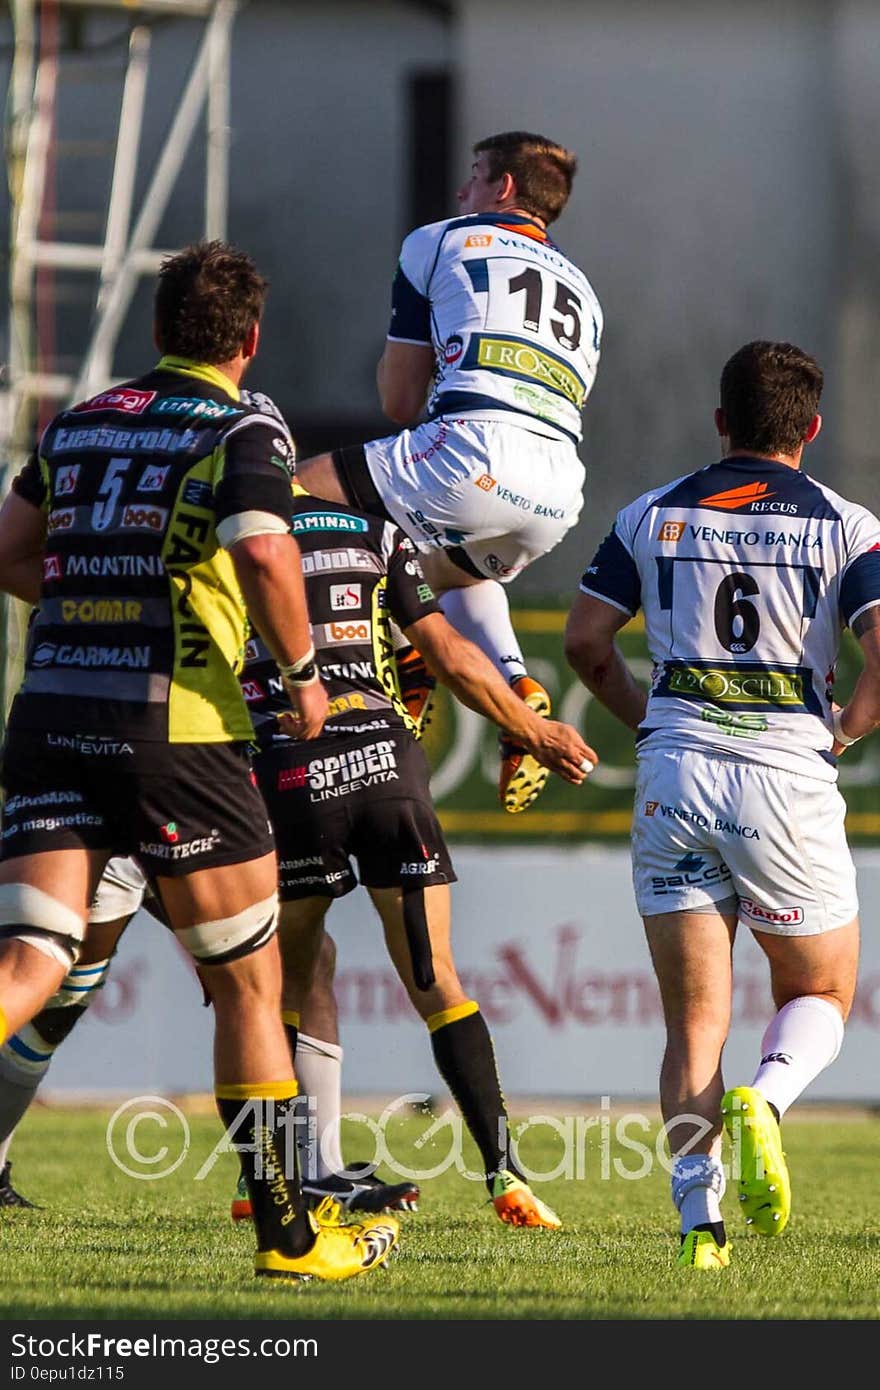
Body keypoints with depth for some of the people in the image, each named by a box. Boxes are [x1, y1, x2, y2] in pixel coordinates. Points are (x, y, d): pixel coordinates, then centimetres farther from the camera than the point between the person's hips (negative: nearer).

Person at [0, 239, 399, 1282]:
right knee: (249, 987, 9)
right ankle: (286, 1235, 14)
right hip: (174, 729, -5)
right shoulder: (240, 431, -3)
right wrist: (301, 672, -4)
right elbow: (266, 555, -19)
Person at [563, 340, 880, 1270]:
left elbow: (585, 640, 4)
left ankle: (700, 1219, -9)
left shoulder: (655, 515, 8)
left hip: (674, 775, 2)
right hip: (788, 776, -2)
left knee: (695, 1020, 6)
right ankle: (763, 1099, -18)